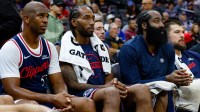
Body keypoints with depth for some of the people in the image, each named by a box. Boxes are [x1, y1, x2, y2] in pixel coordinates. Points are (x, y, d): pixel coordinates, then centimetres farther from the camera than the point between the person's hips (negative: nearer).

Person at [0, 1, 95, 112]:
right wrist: (52, 98, -24)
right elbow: (12, 90, -19)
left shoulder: (49, 47, 8)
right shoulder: (10, 48, -12)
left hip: (46, 102, 6)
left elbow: (58, 83, 8)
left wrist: (64, 97, -18)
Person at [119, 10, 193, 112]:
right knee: (162, 94, -31)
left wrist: (179, 80, -15)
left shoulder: (167, 48, 8)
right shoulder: (129, 49, -12)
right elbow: (133, 84, -17)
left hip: (161, 95, 6)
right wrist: (166, 79, -21)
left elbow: (170, 76, 11)